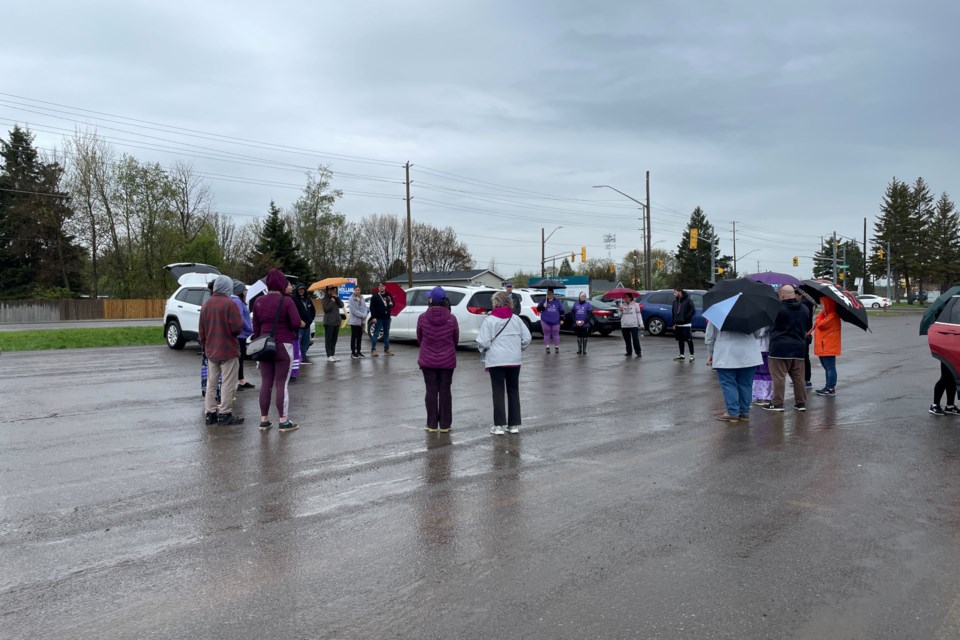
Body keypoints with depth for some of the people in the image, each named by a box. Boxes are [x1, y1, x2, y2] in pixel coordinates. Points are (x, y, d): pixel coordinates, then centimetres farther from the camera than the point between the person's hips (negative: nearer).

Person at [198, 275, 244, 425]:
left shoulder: (206, 305, 7)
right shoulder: (230, 304, -14)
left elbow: (201, 331, 12)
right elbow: (237, 328, -19)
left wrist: (204, 347, 22)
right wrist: (240, 321, 2)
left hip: (211, 351, 7)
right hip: (228, 351, -6)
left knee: (211, 383, 14)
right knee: (228, 384, 1)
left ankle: (210, 413, 17)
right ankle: (225, 414, 2)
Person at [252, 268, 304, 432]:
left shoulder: (259, 301, 5)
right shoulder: (286, 301, -11)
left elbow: (256, 326, 9)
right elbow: (296, 323, -18)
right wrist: (290, 328, 4)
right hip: (283, 346, -5)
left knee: (265, 383, 10)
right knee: (282, 384, 0)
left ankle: (264, 420, 16)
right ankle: (283, 421, 4)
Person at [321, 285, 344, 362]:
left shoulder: (335, 297, 13)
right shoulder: (325, 299, -4)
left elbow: (341, 305, 1)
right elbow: (325, 309, -16)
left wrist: (337, 298, -9)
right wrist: (331, 301, -16)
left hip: (337, 321, 6)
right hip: (328, 322, -6)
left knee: (334, 339, 9)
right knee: (328, 339, -6)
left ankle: (333, 354, 15)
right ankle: (329, 356, -5)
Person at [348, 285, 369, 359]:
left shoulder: (362, 298, 9)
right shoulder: (352, 299, -10)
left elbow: (365, 307, 8)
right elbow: (353, 310, -15)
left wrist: (365, 315, -10)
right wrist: (362, 315, -13)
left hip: (361, 321, 6)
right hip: (354, 320, -6)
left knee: (360, 337, 10)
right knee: (354, 337, -1)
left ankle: (359, 351, 18)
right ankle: (353, 352, 4)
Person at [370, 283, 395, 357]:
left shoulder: (388, 295, 11)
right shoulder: (375, 296, -4)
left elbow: (392, 304, 21)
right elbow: (372, 307, -8)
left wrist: (391, 304, -4)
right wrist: (374, 317, -16)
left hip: (387, 318, 5)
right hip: (378, 318, -5)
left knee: (387, 334, 11)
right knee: (376, 334, -5)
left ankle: (386, 349, 19)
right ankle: (373, 349, -4)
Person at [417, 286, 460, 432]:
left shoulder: (422, 318, -8)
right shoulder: (451, 318, -8)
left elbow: (419, 339, 2)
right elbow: (456, 339, 2)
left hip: (428, 360, 0)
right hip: (447, 360, 0)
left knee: (431, 391, 8)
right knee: (445, 391, 8)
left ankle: (432, 424, 11)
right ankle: (445, 425, 12)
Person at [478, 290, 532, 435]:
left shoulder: (490, 320, -8)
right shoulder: (516, 319, 3)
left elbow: (483, 342, -13)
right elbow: (526, 338, 1)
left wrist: (485, 352, 7)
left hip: (496, 360, -3)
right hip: (514, 360, 4)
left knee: (498, 392, 2)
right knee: (513, 391, 12)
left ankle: (499, 425, 1)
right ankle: (514, 424, 15)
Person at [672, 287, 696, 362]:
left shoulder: (688, 300, -7)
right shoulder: (675, 301, 13)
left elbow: (692, 311, -10)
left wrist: (685, 318, -16)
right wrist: (674, 323, 11)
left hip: (686, 324, -7)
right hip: (678, 324, 7)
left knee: (689, 340, -4)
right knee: (680, 340, 10)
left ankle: (691, 355, 3)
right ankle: (681, 355, 17)